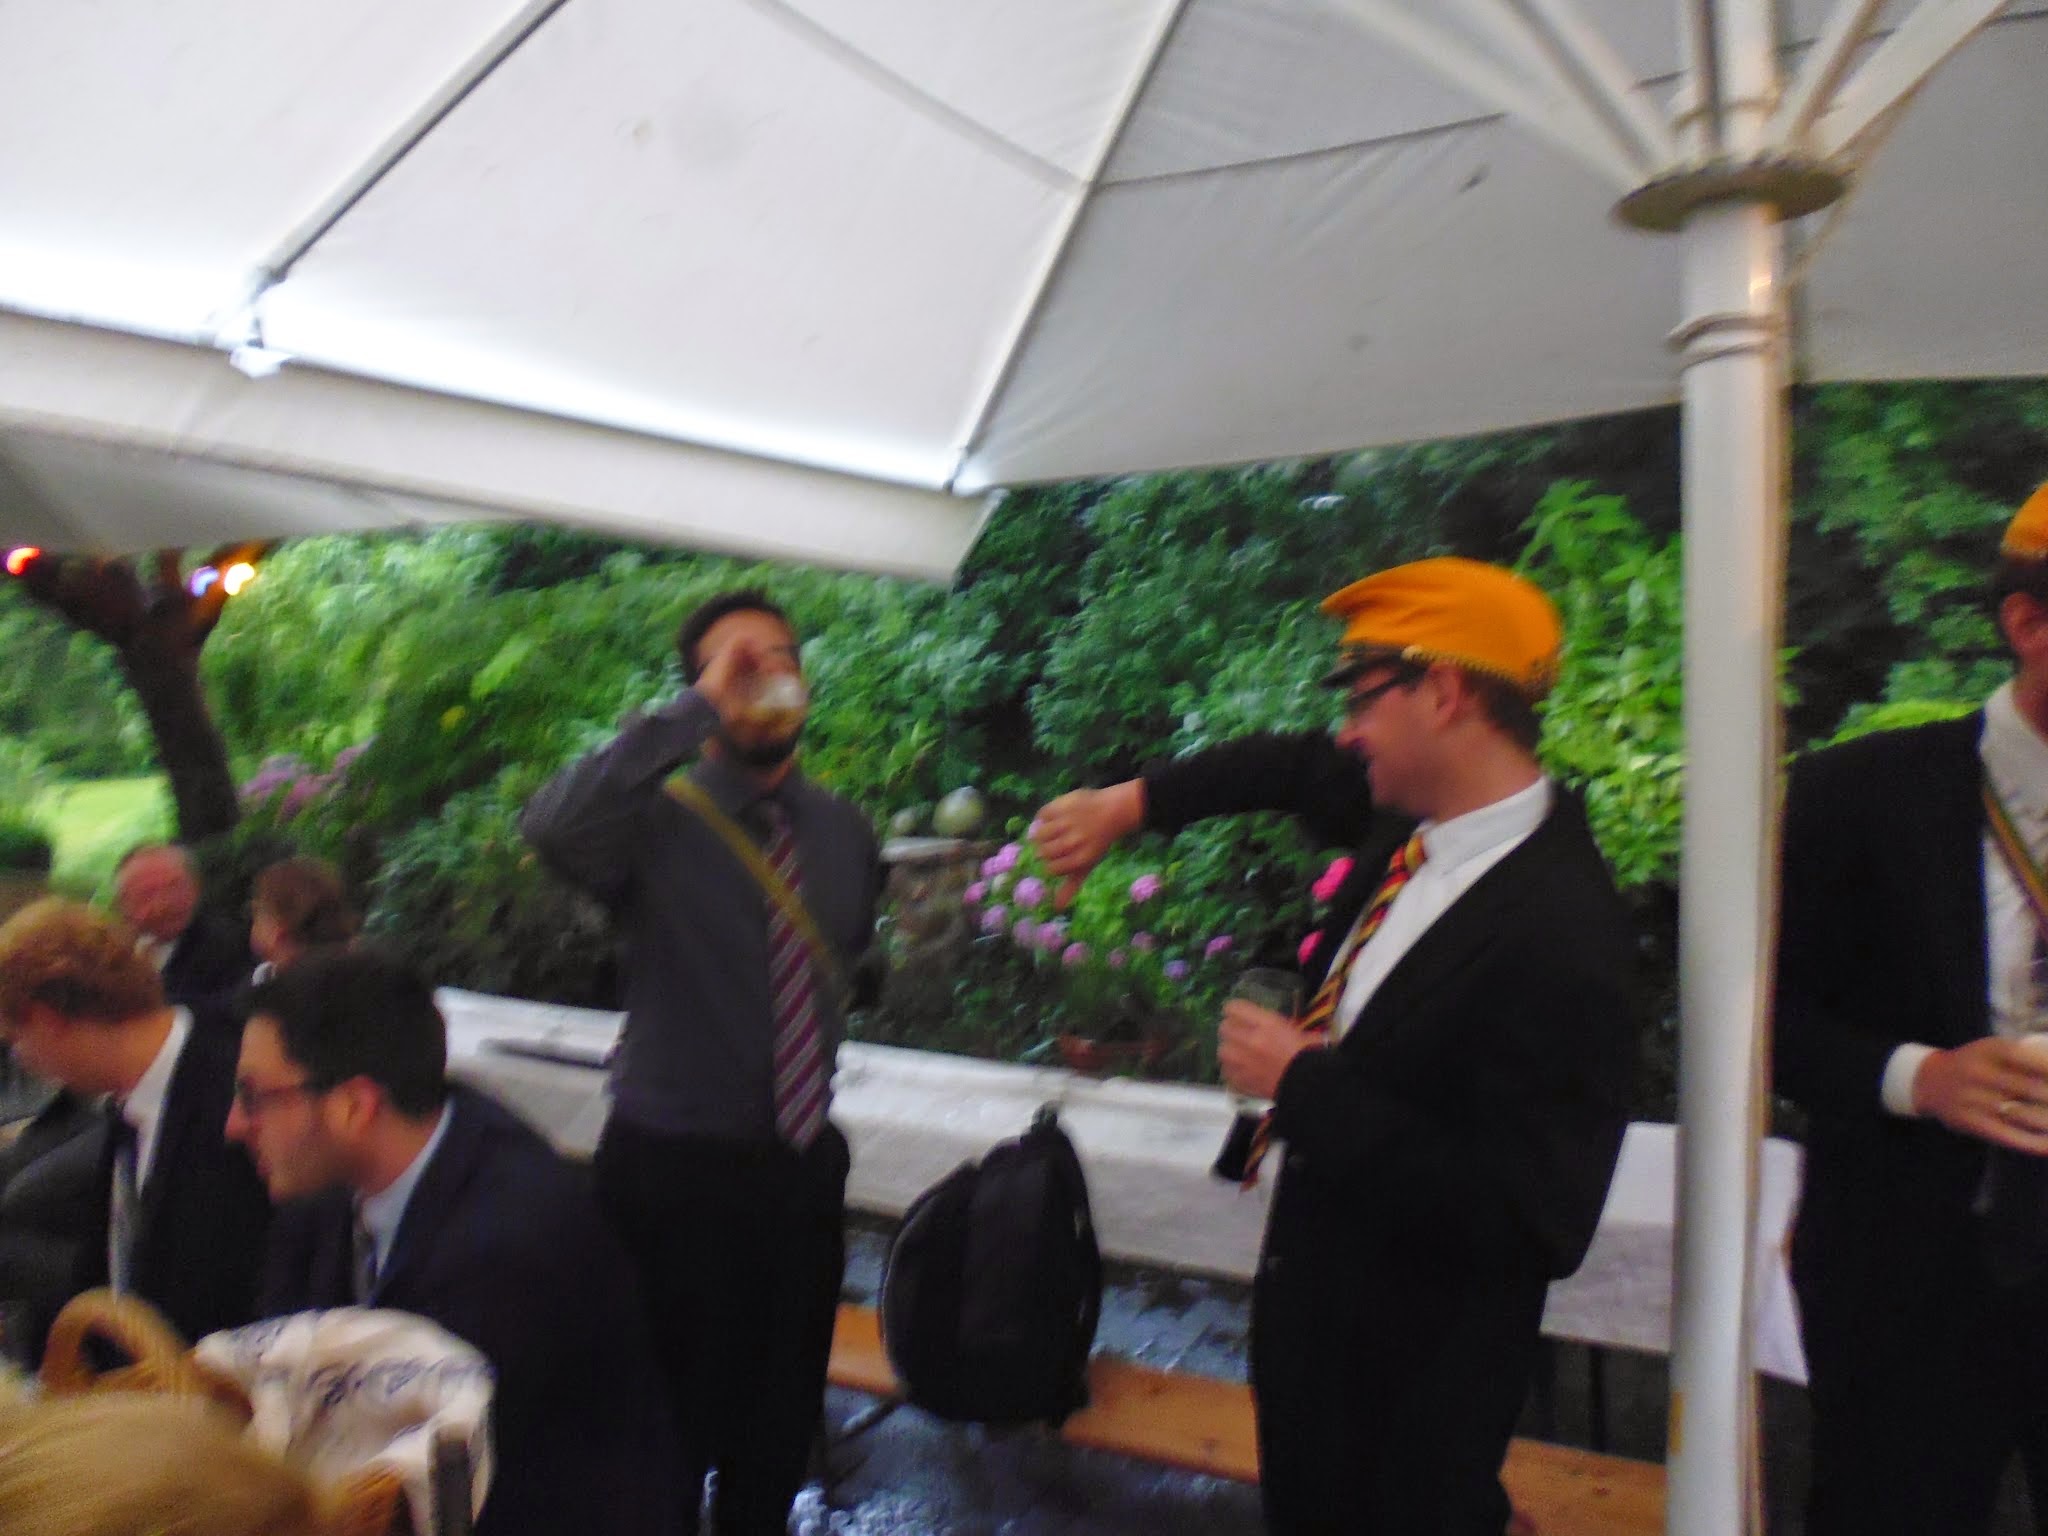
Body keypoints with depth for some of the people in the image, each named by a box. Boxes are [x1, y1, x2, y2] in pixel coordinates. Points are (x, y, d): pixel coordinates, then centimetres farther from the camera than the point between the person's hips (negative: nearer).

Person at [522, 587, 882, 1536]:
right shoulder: (656, 822, -15)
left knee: (781, 1423, 23)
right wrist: (700, 710, -36)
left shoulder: (844, 832, 1)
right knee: (670, 1427, 14)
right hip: (673, 1165, -4)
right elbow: (554, 828, -38)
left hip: (804, 1164, 5)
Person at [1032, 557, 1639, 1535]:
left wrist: (1303, 1084, -26)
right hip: (1311, 1300, 8)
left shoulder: (1560, 936, -30)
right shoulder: (1414, 820, -6)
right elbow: (1296, 769, 14)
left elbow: (1532, 1223, -31)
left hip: (1411, 1378, -8)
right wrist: (1131, 803, 1)